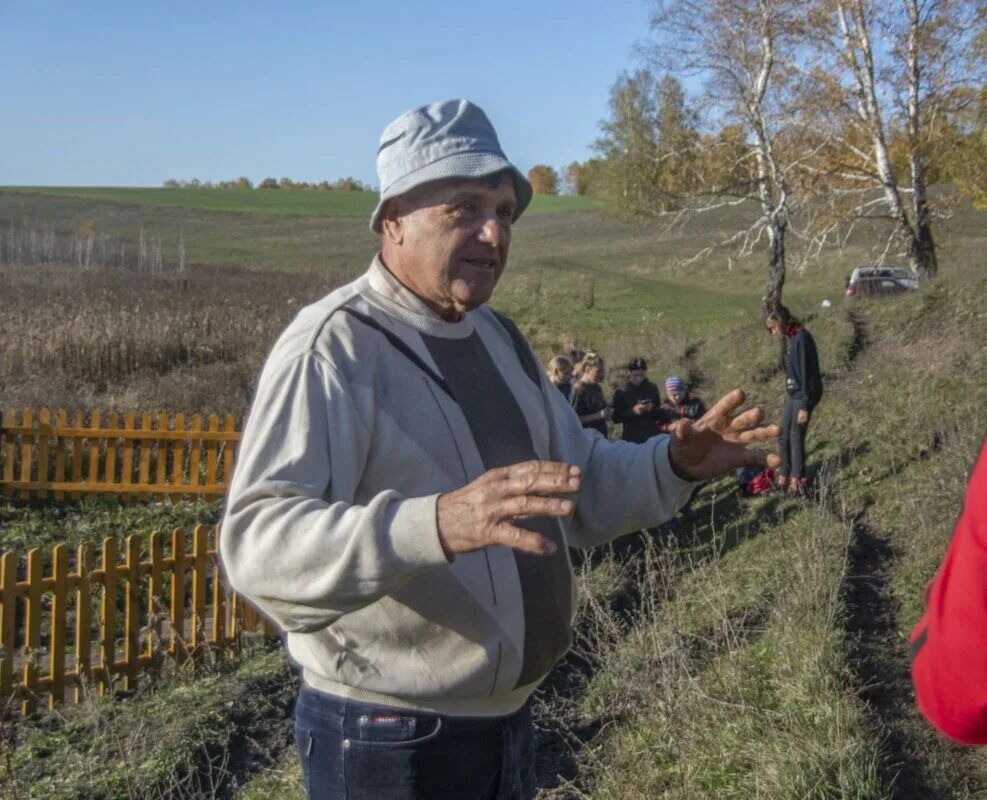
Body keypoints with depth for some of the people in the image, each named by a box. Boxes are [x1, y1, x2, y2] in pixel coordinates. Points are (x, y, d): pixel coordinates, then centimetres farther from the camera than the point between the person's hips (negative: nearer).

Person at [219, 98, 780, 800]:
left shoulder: (498, 337, 8)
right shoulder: (332, 347, -19)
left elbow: (581, 482, 17)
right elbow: (258, 541, -31)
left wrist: (675, 465, -2)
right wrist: (436, 524, -46)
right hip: (390, 737, -8)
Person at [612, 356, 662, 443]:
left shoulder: (652, 389, 6)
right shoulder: (621, 392, -1)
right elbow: (616, 417, -3)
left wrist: (652, 409, -12)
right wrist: (632, 411, -17)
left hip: (652, 437, 2)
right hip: (631, 438, -2)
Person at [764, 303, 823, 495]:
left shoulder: (802, 337, -20)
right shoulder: (792, 337, 7)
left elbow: (806, 372, -21)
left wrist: (805, 405, -20)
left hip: (804, 394, -9)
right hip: (793, 393, 9)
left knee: (796, 437, 0)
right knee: (783, 435, 12)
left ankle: (797, 481, 12)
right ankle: (784, 476, 23)